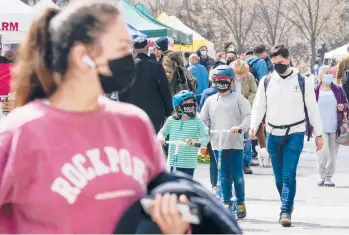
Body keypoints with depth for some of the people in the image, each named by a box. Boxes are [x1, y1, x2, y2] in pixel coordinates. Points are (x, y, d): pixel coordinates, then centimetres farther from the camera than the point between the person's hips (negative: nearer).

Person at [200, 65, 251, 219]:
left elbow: (248, 116, -5)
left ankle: (241, 203, 11)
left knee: (237, 175, -1)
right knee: (223, 176, 5)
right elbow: (203, 120, 16)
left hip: (235, 143, -3)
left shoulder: (238, 98, 2)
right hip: (218, 143, 3)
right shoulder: (210, 100, 14)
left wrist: (240, 127, -22)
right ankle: (227, 203, 11)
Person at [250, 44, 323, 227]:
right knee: (279, 176, 10)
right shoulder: (266, 82, 4)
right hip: (273, 135, 3)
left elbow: (312, 109, 3)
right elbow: (259, 106, 7)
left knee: (289, 175, -13)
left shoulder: (302, 82, -2)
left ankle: (286, 211, -14)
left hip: (295, 134, -3)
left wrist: (318, 134, 3)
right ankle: (287, 205, 27)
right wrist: (254, 126, -11)